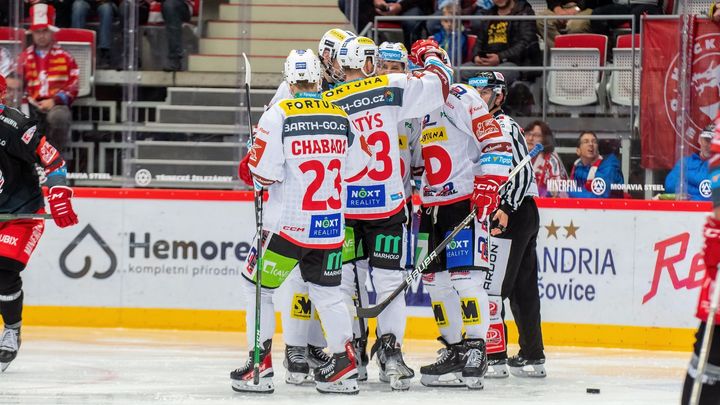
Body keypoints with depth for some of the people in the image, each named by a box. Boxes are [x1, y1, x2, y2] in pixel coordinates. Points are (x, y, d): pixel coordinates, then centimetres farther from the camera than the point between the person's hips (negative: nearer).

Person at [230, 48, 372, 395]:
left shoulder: (279, 115, -12)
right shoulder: (341, 116, 3)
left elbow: (265, 173, -14)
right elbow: (356, 168, 11)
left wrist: (251, 167, 7)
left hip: (288, 223, -5)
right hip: (331, 226, 5)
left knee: (258, 286, 9)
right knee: (327, 292, 17)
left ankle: (260, 364, 3)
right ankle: (344, 363, 12)